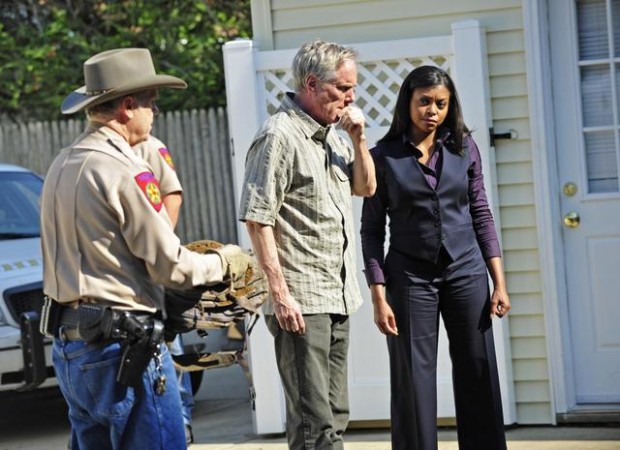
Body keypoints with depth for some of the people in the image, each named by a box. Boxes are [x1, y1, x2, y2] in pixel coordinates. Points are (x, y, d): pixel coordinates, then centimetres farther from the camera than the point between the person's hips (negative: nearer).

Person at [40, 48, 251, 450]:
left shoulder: (62, 167, 11)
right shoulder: (125, 172, -15)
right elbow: (171, 267, -13)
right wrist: (224, 264, 5)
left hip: (68, 341, 9)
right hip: (121, 344, -9)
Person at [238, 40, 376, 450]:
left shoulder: (331, 132, 14)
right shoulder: (279, 137, -13)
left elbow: (366, 187, 24)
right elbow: (257, 219, -16)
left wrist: (358, 139, 6)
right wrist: (280, 293, -20)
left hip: (338, 298, 9)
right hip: (301, 302, -9)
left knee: (335, 413, 14)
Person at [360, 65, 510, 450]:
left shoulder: (464, 148, 4)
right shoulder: (384, 157, -2)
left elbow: (481, 216, 8)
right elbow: (372, 231, -1)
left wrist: (499, 282, 2)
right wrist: (379, 298, -7)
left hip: (466, 273, 2)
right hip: (411, 278, -2)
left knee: (478, 377, 4)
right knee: (414, 385, 0)